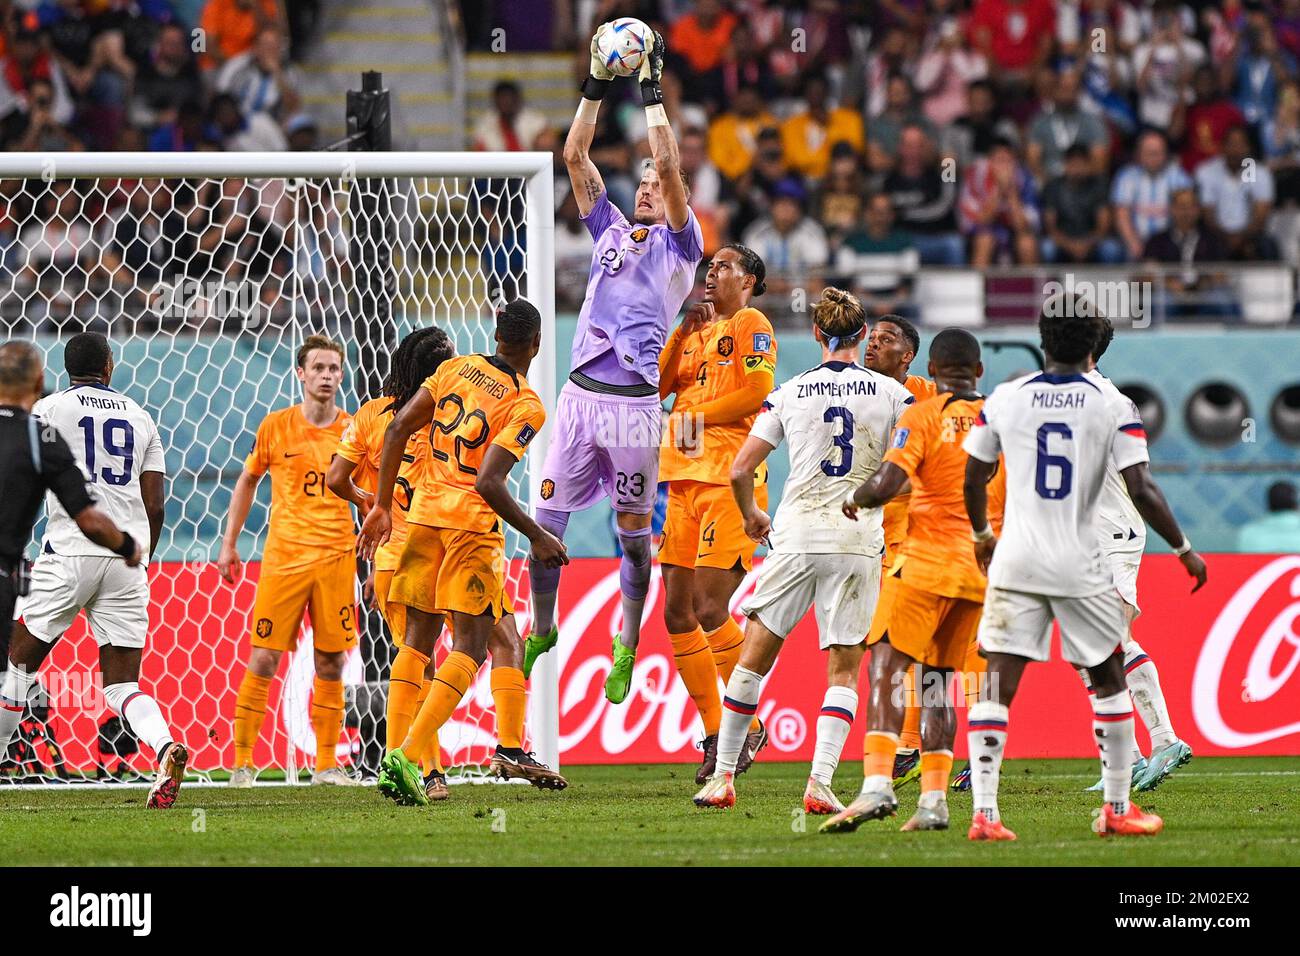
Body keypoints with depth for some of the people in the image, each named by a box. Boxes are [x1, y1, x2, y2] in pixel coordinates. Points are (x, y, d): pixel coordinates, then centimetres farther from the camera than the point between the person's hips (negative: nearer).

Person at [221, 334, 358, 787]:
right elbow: (247, 480, 13)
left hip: (336, 558, 1)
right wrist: (229, 542, 11)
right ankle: (242, 761, 2)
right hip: (283, 555, -1)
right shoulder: (276, 425, 1)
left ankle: (326, 763, 12)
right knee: (263, 659, -5)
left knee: (330, 663, 3)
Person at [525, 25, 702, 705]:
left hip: (634, 400, -4)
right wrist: (596, 87, 8)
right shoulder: (609, 229, 18)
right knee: (547, 518, 2)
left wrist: (653, 95, -7)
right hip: (582, 392, 4)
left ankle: (626, 649, 12)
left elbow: (671, 169, -9)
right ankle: (542, 629, 17)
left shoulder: (678, 243, 5)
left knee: (633, 530, 3)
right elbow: (575, 157, 14)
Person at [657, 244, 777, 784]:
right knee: (678, 615, 4)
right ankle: (715, 734, 10)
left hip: (730, 480, -8)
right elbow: (655, 387, 13)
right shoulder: (698, 330, 22)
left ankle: (748, 725, -2)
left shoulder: (750, 325, 0)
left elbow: (758, 389, -14)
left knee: (710, 611, -13)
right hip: (686, 479, 8)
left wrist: (697, 415, -8)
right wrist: (682, 332, 4)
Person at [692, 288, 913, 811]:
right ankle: (820, 781, -10)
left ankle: (723, 775, 12)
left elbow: (740, 470, 3)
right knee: (844, 670, 5)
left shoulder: (789, 394, 3)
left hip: (796, 537, 0)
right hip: (860, 542, 0)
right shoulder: (890, 392, 1)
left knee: (754, 655, 11)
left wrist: (752, 515, 22)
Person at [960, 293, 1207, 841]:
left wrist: (981, 536, 30)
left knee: (998, 686, 0)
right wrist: (1183, 549, 2)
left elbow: (974, 477, 11)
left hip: (1015, 563, 1)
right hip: (1080, 568, -1)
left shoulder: (1004, 400, 1)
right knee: (1108, 680, 15)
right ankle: (1117, 810, 19)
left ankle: (983, 813, -10)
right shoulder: (1113, 407, -6)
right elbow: (1140, 489, -11)